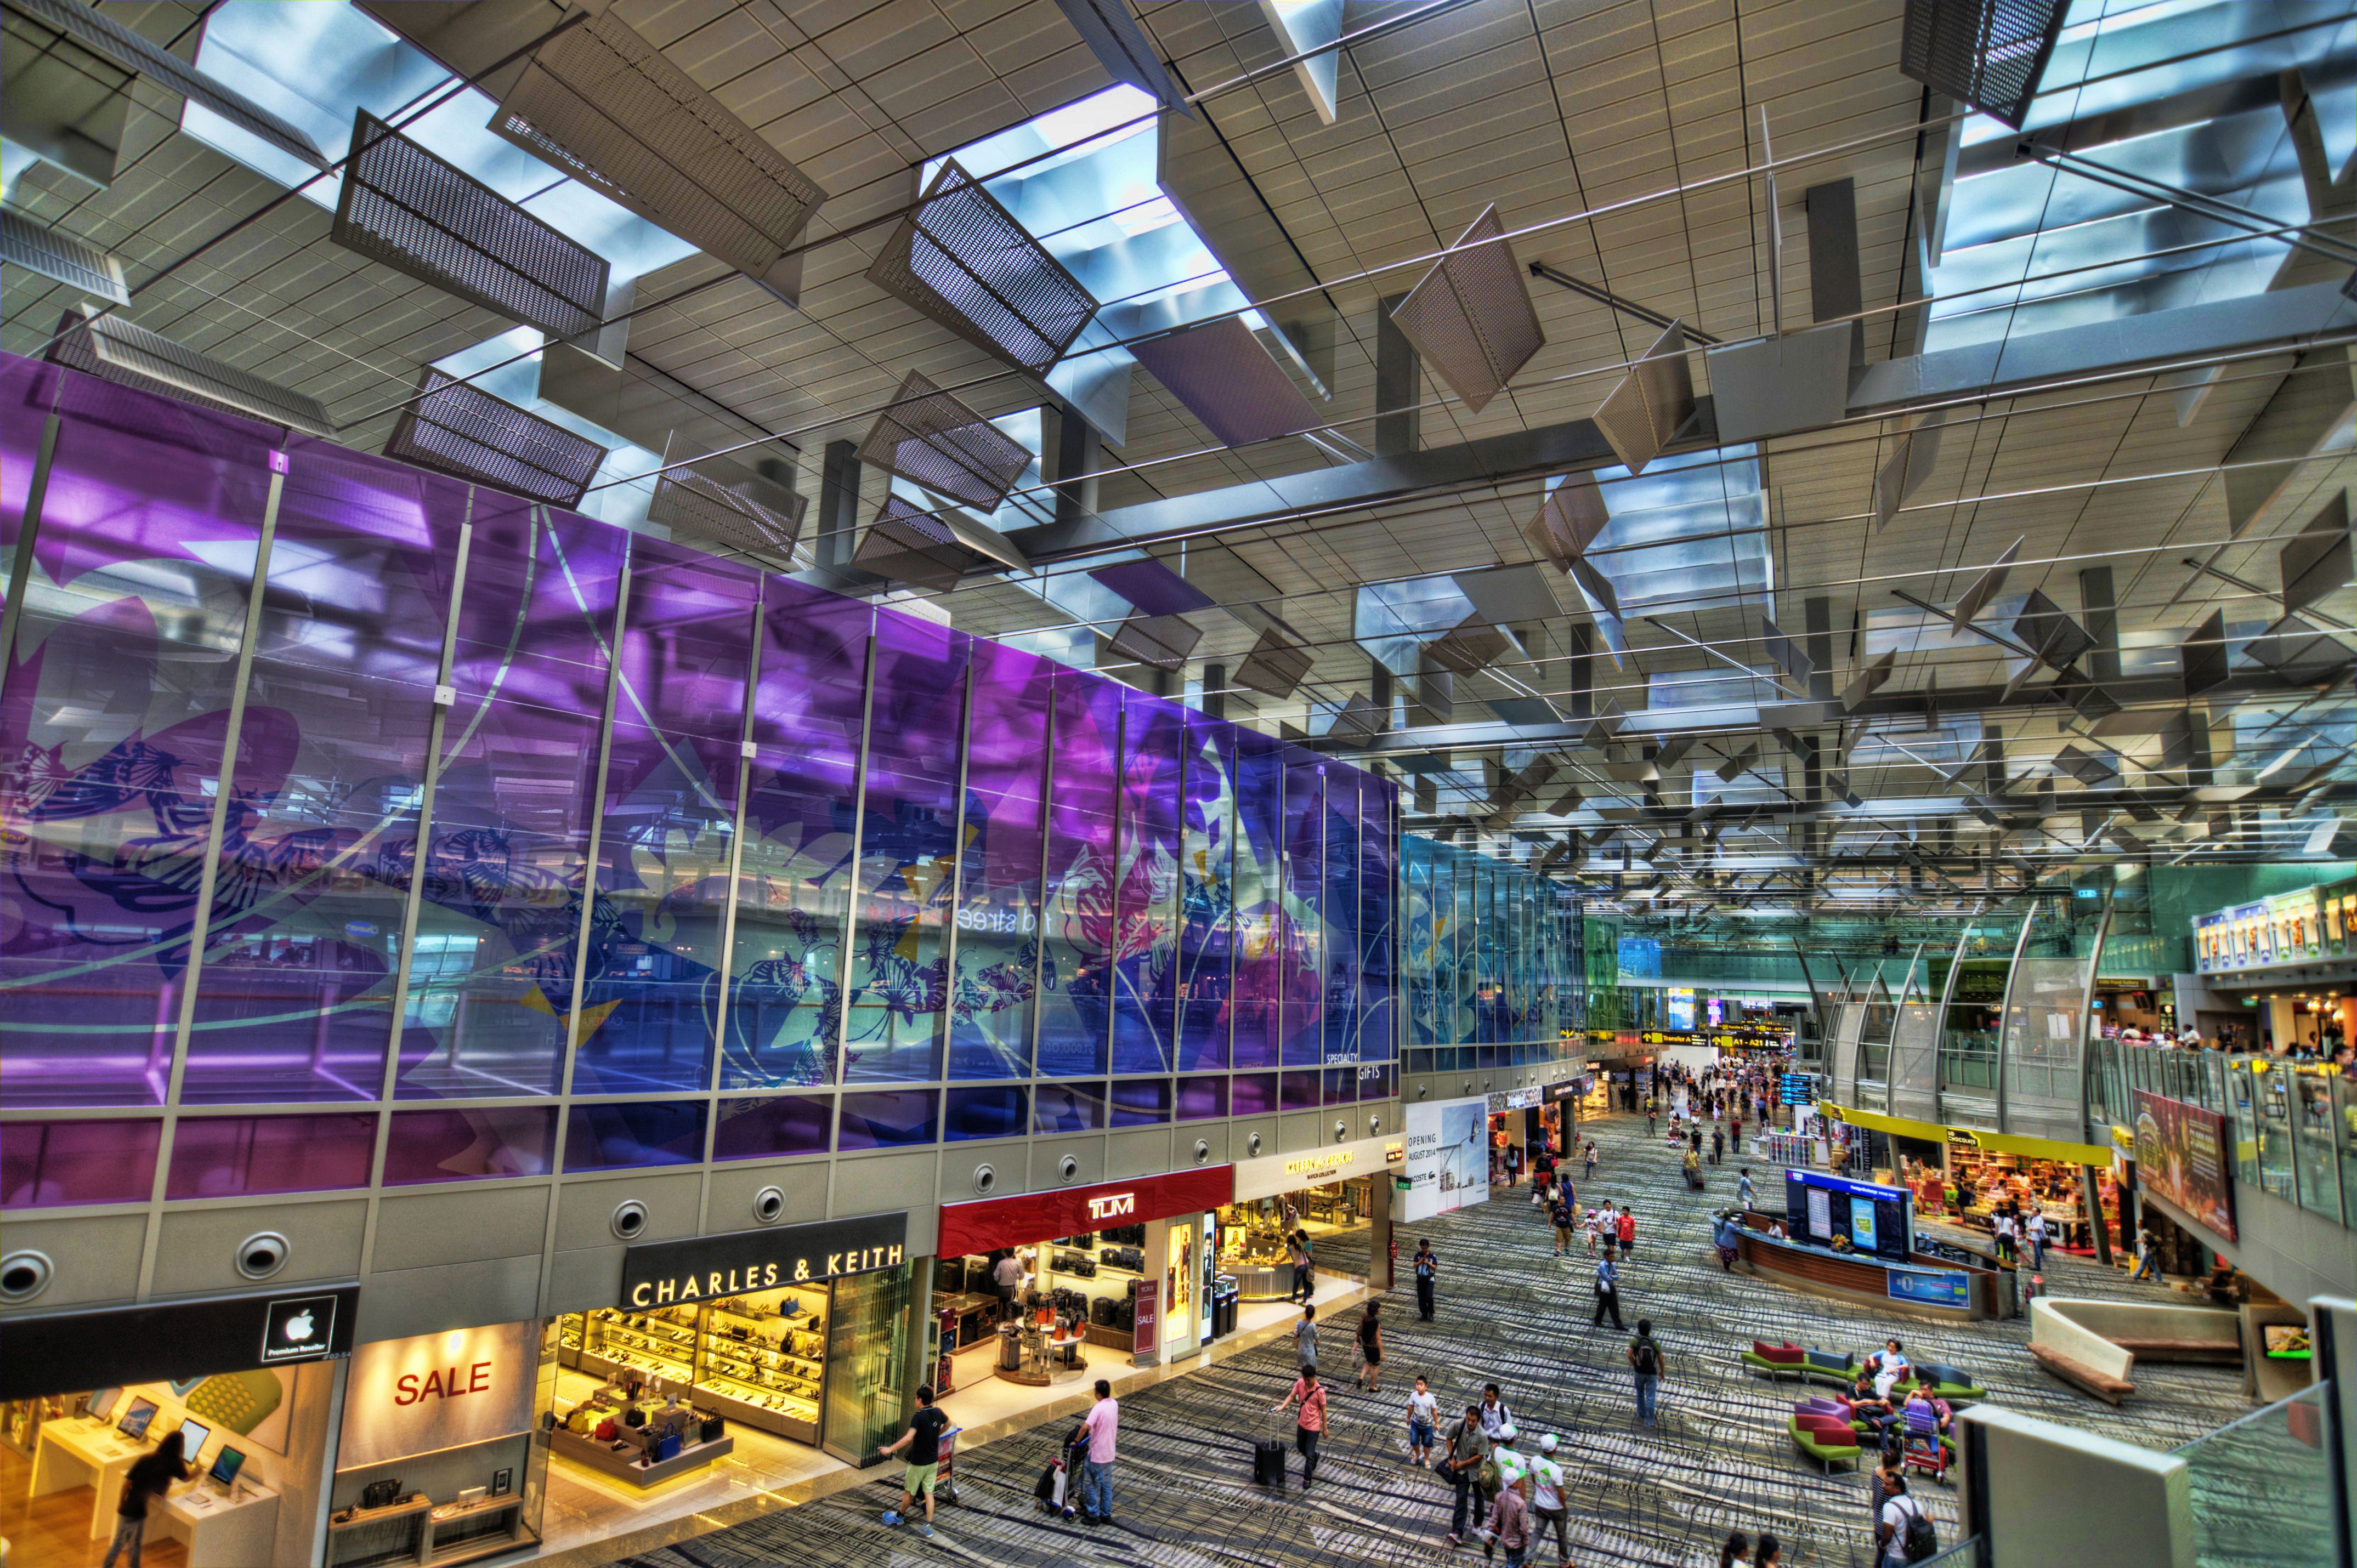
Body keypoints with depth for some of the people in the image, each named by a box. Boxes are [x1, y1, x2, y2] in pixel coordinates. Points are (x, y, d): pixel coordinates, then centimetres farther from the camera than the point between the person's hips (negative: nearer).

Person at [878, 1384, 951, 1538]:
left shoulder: (918, 1417, -23)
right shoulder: (937, 1413, -2)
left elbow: (909, 1437, -35)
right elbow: (948, 1424, 19)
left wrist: (890, 1449, -32)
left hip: (918, 1463, -5)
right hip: (934, 1462, 5)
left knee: (909, 1492, 16)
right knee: (928, 1492, 10)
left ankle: (899, 1516, 36)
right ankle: (928, 1526, 7)